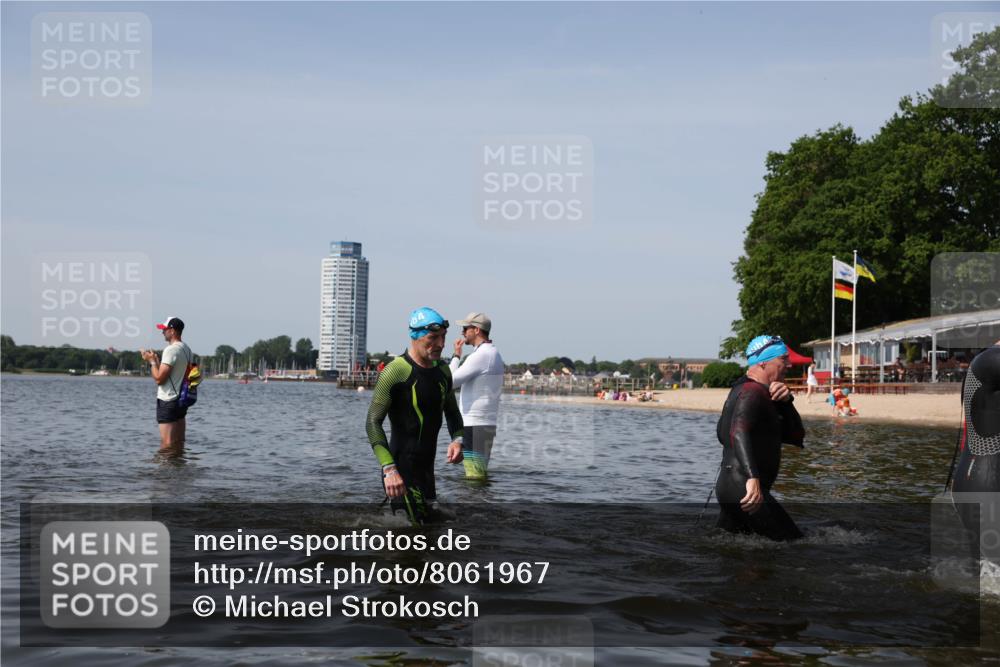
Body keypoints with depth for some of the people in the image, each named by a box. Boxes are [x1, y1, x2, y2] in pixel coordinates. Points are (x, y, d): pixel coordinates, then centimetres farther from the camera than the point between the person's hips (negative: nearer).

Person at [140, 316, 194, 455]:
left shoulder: (171, 350, -17)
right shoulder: (187, 349, 11)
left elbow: (159, 378, -19)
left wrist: (152, 361, -6)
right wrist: (157, 360, 17)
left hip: (168, 402, -9)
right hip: (182, 400, 9)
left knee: (167, 444, -7)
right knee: (179, 444, 12)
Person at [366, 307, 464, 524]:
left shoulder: (442, 371, 9)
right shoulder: (395, 372, -14)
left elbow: (452, 412, 24)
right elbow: (373, 423, -16)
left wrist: (457, 439, 1)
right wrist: (389, 469, -25)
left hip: (427, 466, 8)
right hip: (402, 469, -8)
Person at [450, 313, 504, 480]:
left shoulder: (481, 355, -15)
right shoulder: (494, 354, 17)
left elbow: (451, 380, -18)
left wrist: (456, 355, -4)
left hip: (475, 426, -10)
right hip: (487, 424, 10)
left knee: (475, 477, -9)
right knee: (480, 474, 13)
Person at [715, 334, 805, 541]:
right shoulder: (753, 391, -10)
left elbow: (796, 436, 18)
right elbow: (738, 432, -31)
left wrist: (785, 402, 0)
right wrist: (752, 477, -45)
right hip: (747, 489, -10)